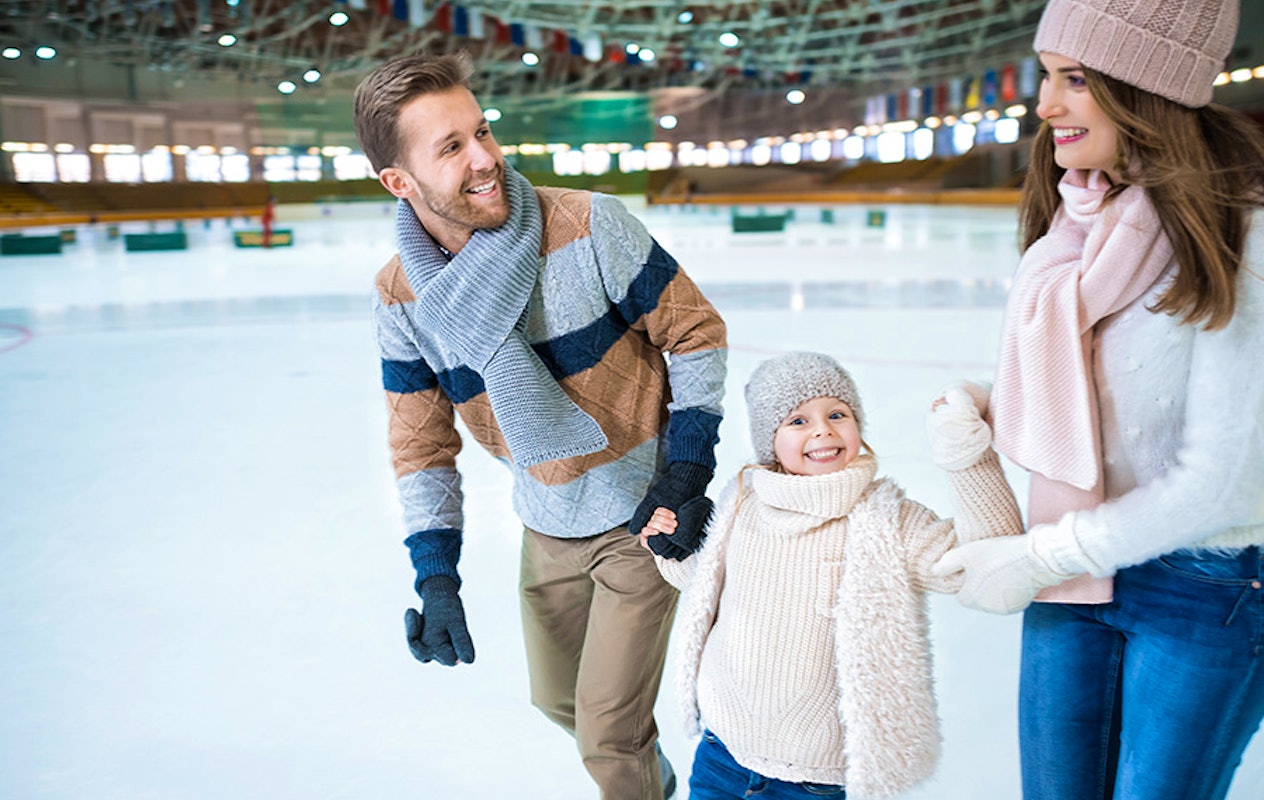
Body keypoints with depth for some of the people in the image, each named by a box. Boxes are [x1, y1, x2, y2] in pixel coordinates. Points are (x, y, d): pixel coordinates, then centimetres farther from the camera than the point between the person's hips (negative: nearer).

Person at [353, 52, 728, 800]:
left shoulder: (590, 226, -23)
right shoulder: (402, 296, -10)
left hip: (642, 515, -4)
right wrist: (436, 578, -7)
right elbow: (422, 442, -2)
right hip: (546, 528, 5)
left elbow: (696, 331, -13)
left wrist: (686, 473, -17)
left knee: (607, 736, 0)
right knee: (559, 698, 24)